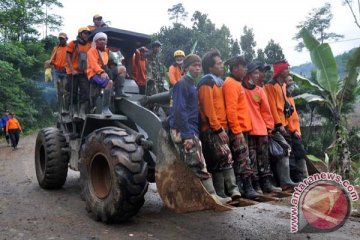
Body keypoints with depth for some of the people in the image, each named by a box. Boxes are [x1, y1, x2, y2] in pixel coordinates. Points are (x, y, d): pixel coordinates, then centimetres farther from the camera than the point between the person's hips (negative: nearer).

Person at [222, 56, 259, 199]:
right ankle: (247, 188, -2)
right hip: (237, 130, -10)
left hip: (241, 129, 10)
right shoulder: (231, 84, -11)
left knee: (240, 160, 11)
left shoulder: (236, 83, 20)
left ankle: (238, 188, 18)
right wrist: (237, 131, -22)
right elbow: (231, 110, -20)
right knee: (243, 160, -7)